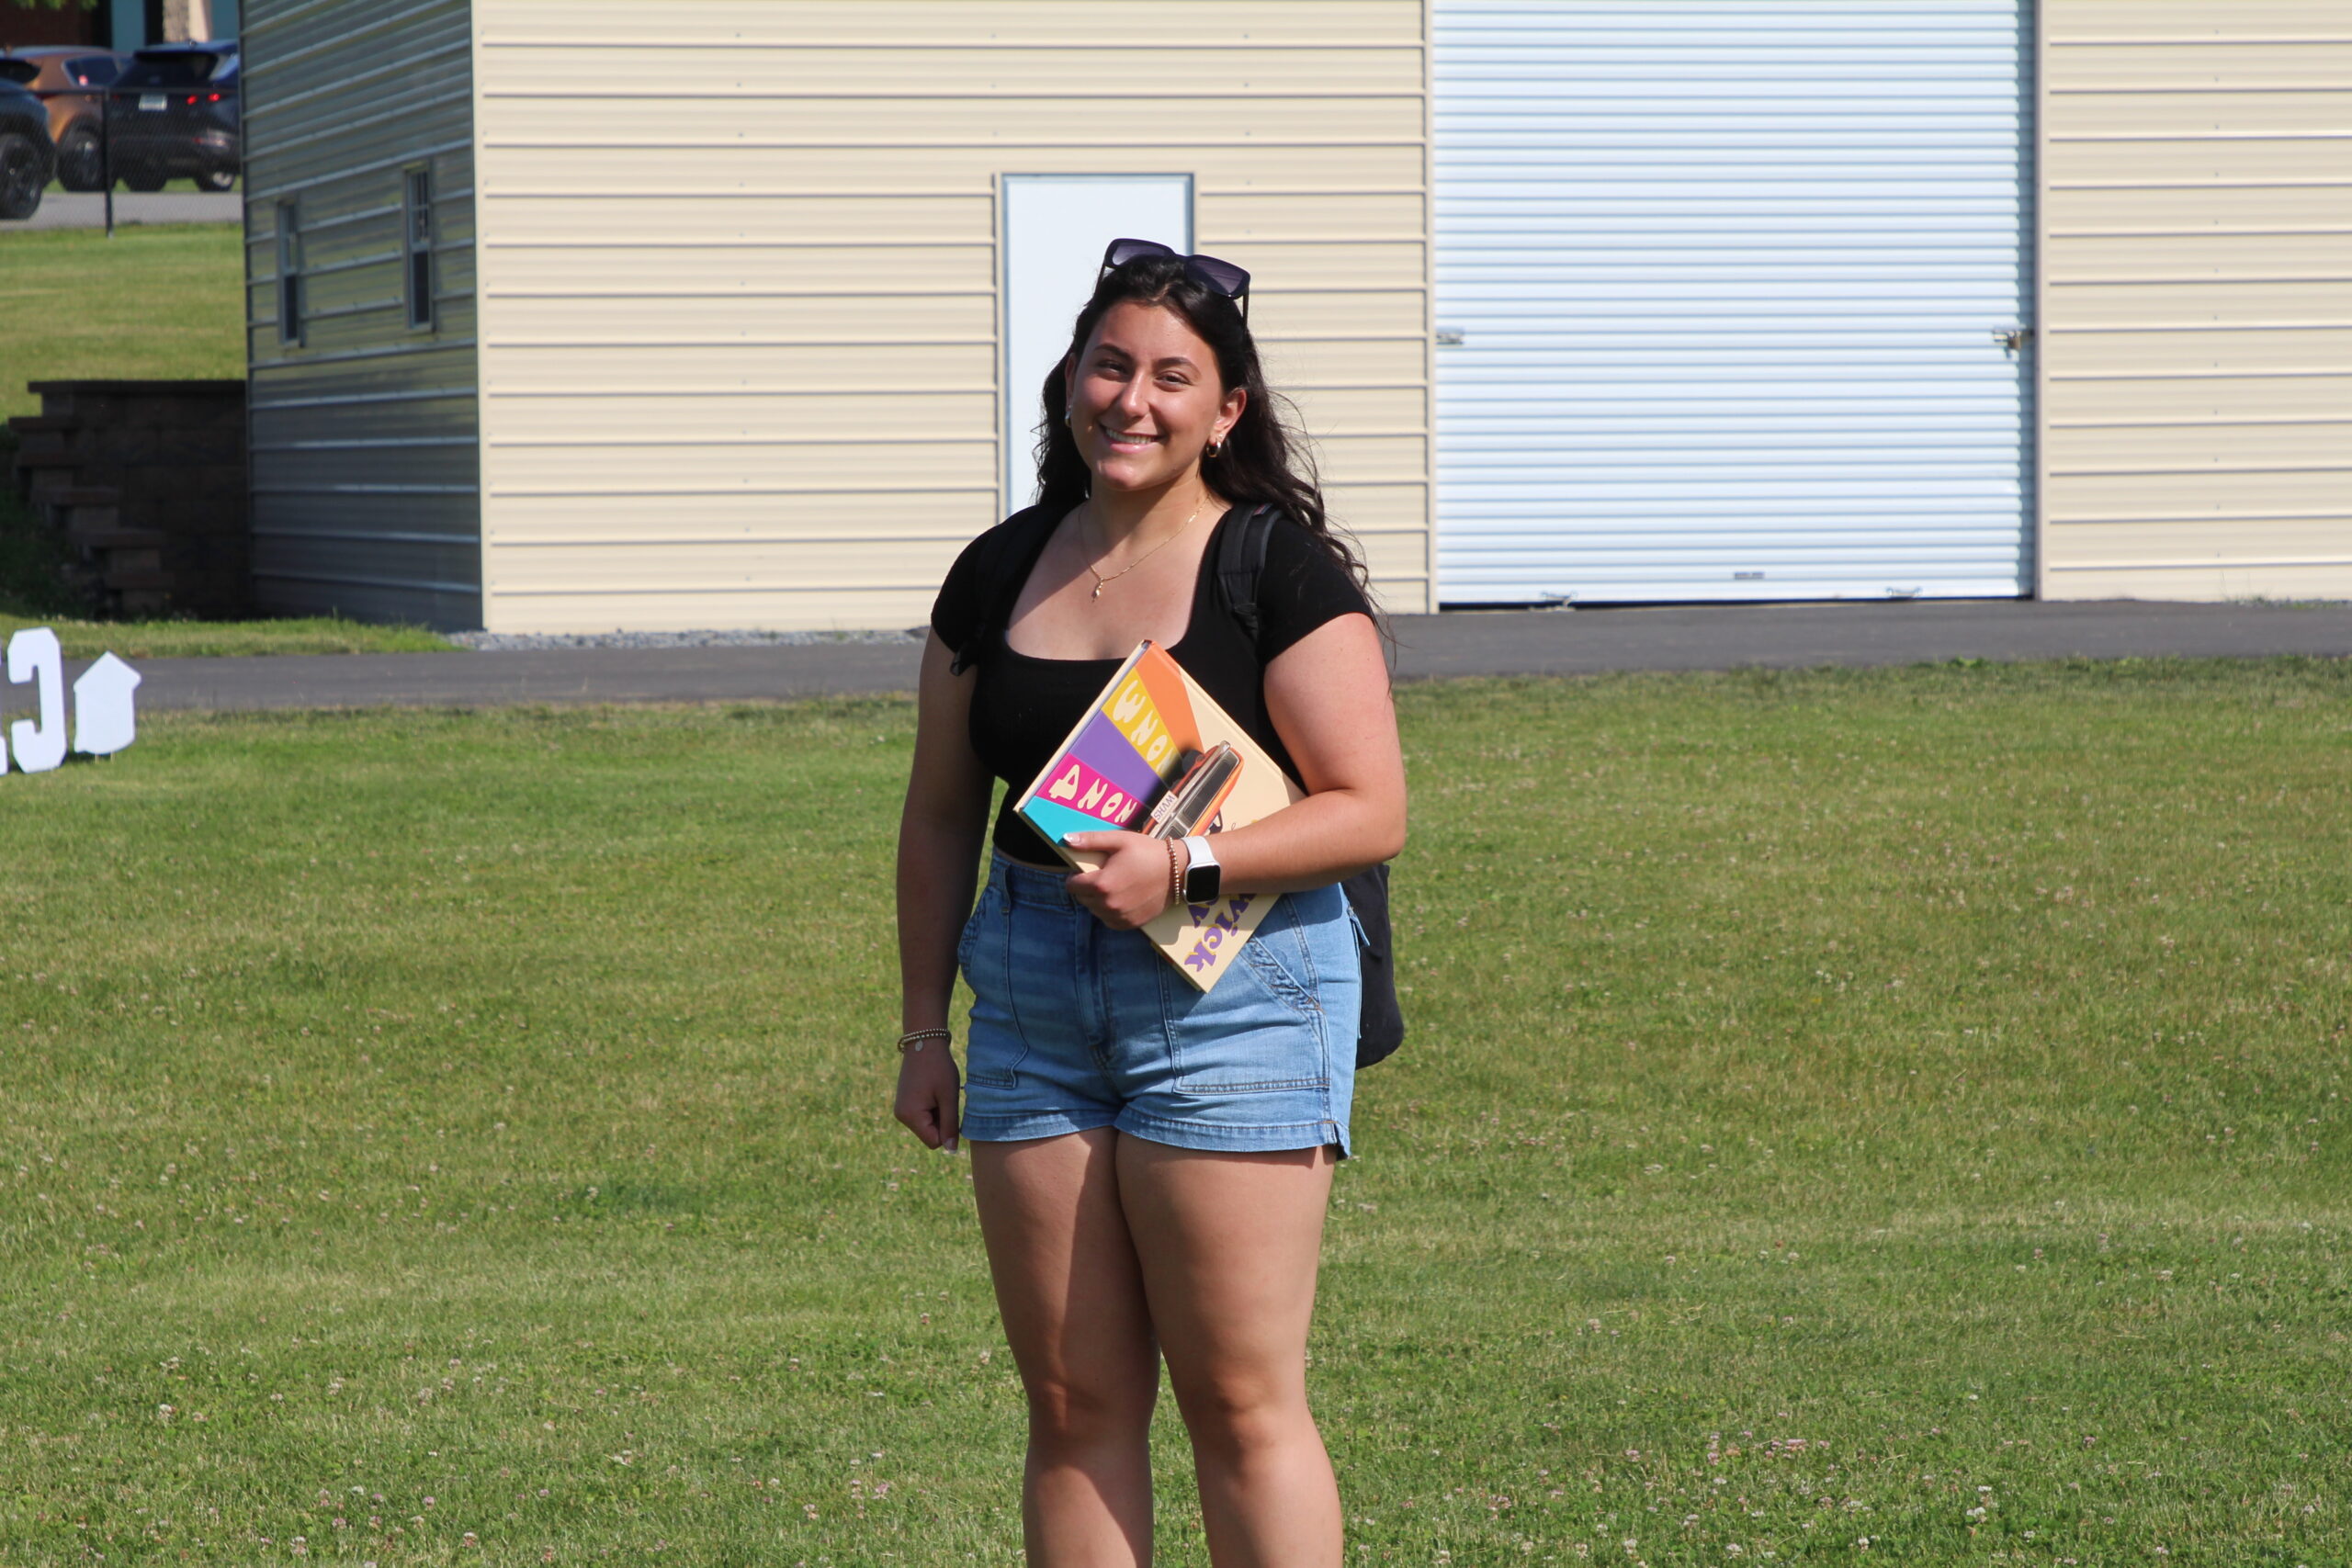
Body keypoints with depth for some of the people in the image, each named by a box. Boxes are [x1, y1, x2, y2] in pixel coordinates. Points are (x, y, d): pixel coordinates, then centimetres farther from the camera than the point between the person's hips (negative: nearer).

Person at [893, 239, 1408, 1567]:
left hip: (1233, 993, -5)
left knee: (1240, 1404, -5)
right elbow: (942, 818, 19)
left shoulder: (1282, 574, -4)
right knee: (1073, 1403, 5)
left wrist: (1184, 863, -20)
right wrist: (925, 1025, 15)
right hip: (1031, 996, 5)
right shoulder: (998, 578, 11)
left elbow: (1371, 812, -9)